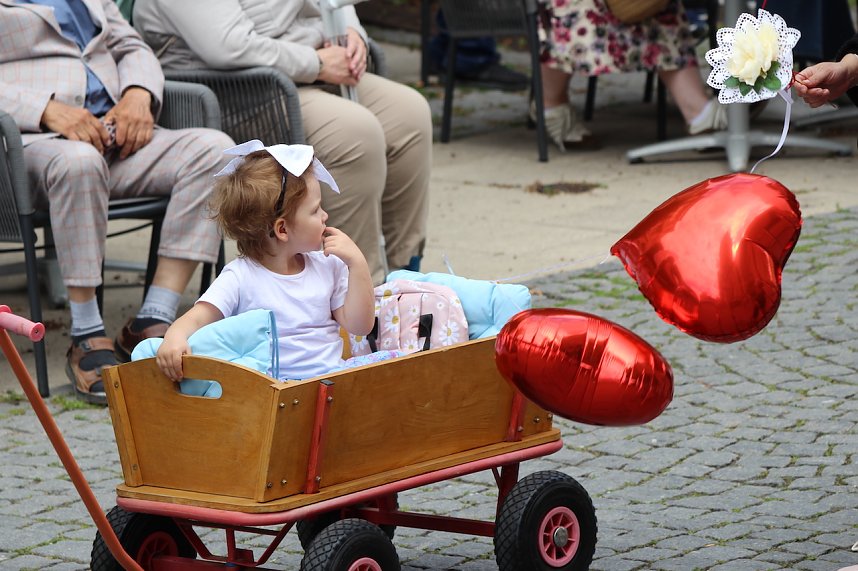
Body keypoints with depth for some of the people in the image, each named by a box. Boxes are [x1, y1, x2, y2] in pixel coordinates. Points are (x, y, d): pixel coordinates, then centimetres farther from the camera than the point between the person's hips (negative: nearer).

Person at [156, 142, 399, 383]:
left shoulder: (329, 266, 11)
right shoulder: (240, 277, -4)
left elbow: (359, 326, 9)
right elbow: (197, 318, -13)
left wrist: (357, 263, 0)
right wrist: (175, 336, -37)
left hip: (331, 371, 5)